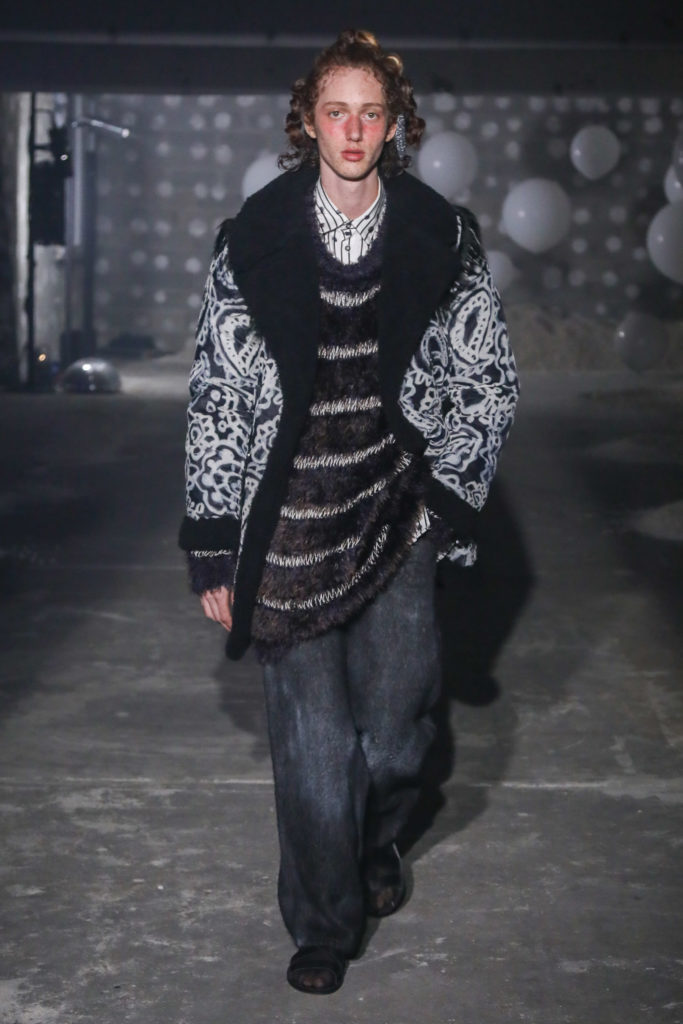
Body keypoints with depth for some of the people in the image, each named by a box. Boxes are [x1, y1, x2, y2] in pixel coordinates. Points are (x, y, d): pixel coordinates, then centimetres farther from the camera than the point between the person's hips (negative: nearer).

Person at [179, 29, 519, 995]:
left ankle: (378, 840, 40)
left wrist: (442, 493, 2)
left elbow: (490, 382, 10)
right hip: (287, 530, -1)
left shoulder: (442, 238, 0)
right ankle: (325, 925, 24)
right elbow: (216, 398, -1)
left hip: (396, 520, 1)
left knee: (397, 728, 4)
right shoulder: (254, 240, -3)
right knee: (312, 747, 2)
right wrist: (216, 549, -3)